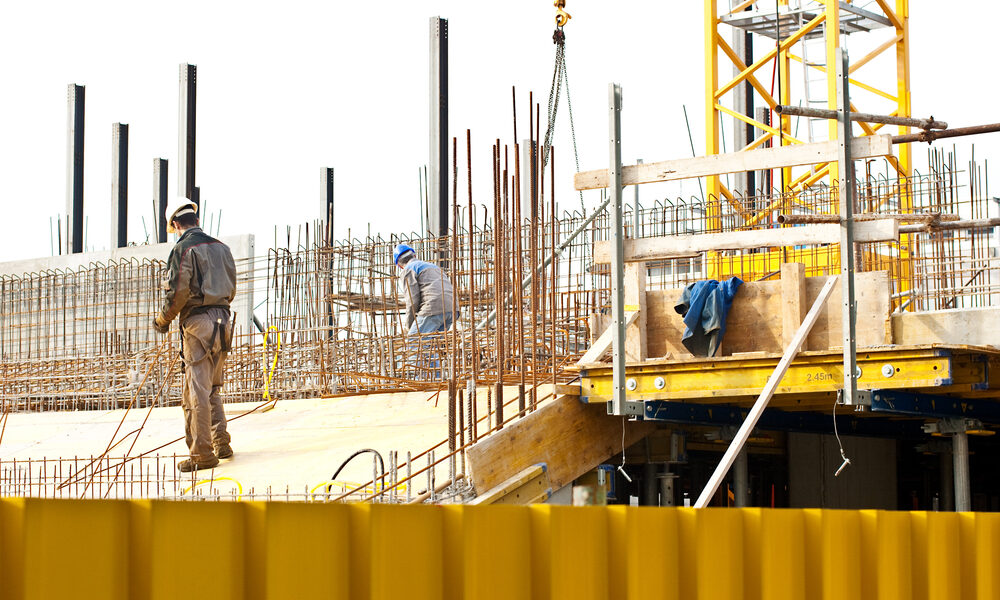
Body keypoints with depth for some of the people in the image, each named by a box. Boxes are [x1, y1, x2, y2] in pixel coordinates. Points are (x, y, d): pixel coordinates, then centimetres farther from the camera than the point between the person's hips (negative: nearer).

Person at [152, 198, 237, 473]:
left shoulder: (184, 248, -8)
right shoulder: (220, 247, 14)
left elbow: (179, 291, -15)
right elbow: (231, 290, 17)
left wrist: (163, 318, 0)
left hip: (197, 321, -7)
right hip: (222, 318, 7)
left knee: (197, 391, -6)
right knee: (212, 388, 18)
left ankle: (202, 453, -7)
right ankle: (221, 444, 18)